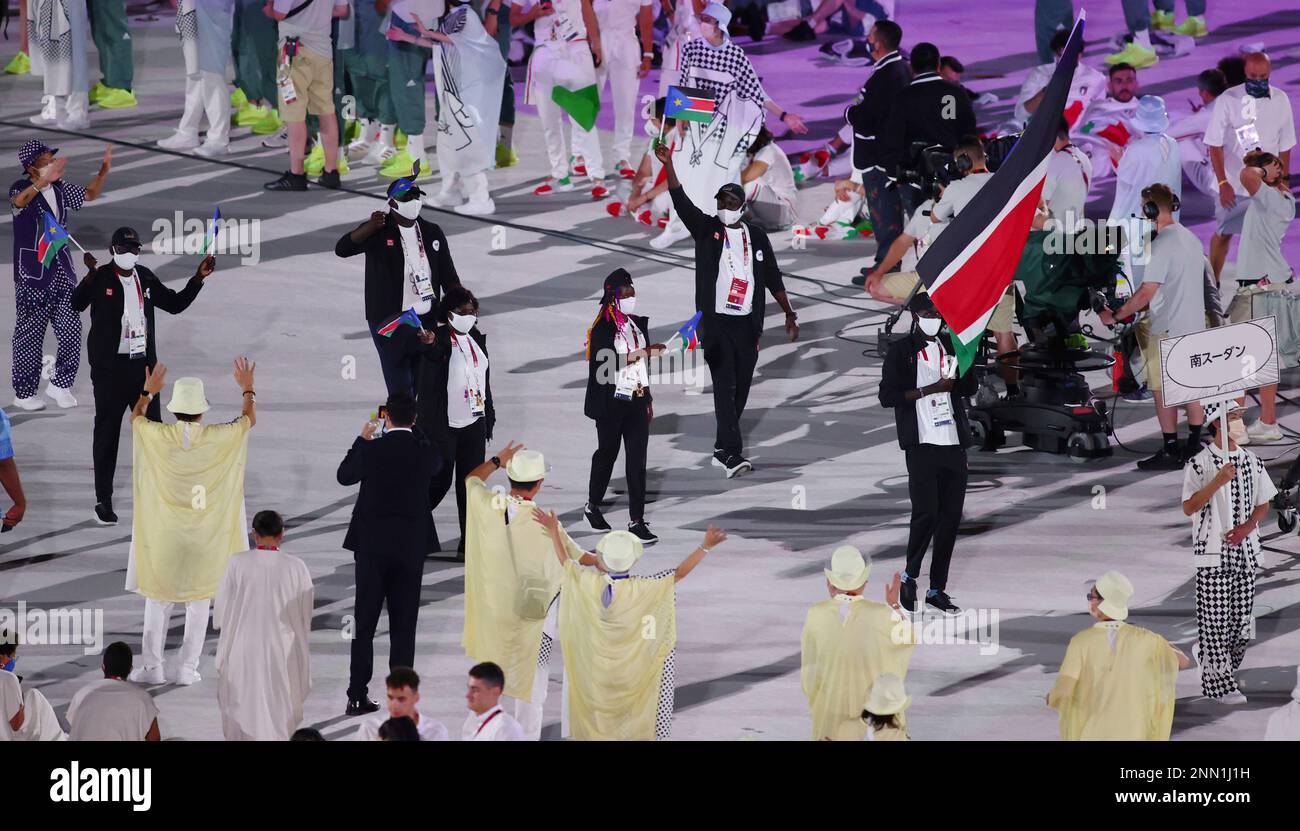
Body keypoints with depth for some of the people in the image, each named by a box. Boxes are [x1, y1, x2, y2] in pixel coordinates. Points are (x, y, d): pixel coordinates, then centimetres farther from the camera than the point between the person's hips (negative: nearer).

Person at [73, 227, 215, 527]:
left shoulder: (146, 277, 7)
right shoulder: (100, 278, -10)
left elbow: (175, 303, 17)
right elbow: (76, 305, -26)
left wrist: (199, 278, 6)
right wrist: (91, 275, -41)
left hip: (143, 364, 5)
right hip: (110, 367, -5)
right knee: (107, 432, 2)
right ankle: (103, 500, 9)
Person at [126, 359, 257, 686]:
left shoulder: (157, 435, -11)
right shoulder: (218, 437, -12)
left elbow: (135, 417, 13)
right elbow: (249, 419, 9)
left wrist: (148, 392, 29)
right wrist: (247, 388, 26)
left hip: (163, 536, 0)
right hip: (205, 536, 0)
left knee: (157, 600, 11)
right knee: (199, 603, 10)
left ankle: (152, 665, 9)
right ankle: (188, 668, 8)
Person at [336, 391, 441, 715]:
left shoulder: (371, 450, -10)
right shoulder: (425, 452, -6)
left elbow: (344, 476, 8)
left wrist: (362, 439, 18)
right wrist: (411, 437, 30)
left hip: (371, 546, -1)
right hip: (411, 548, 1)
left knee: (364, 624, 6)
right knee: (403, 626, 6)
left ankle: (357, 697, 4)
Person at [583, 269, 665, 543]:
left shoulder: (638, 323, 8)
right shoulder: (603, 327, -12)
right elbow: (607, 363, -24)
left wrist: (648, 399, 17)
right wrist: (642, 352, -29)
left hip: (637, 401, 5)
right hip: (611, 404, -5)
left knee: (637, 460, 0)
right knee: (607, 453, 12)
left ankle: (636, 521, 0)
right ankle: (592, 507, 33)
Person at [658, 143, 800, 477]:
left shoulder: (756, 237, 10)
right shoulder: (706, 229, 3)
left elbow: (773, 278, 14)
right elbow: (681, 202, -10)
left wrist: (789, 314, 10)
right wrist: (669, 164, -23)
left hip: (747, 324, 4)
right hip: (716, 322, -4)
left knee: (740, 390, 7)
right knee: (724, 387, -13)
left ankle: (722, 449, 21)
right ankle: (733, 454, -20)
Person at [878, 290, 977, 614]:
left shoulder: (952, 345, 14)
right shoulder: (901, 350, -1)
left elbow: (970, 387, 22)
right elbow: (887, 396, -7)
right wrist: (930, 389, -14)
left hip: (953, 442, 5)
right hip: (922, 443, -5)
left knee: (951, 515, 4)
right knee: (926, 512, -13)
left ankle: (937, 588, 11)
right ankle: (910, 576, 7)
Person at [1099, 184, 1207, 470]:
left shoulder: (1163, 244, -17)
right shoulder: (1191, 239, 11)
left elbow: (1147, 292, -21)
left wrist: (1115, 315, -12)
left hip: (1167, 329, -9)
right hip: (1194, 325, 9)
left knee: (1163, 390, -2)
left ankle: (1170, 451, -1)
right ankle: (1194, 445, 15)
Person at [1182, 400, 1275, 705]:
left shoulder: (1251, 462, 8)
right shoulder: (1199, 464, -7)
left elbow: (1263, 504, 13)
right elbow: (1189, 508, -11)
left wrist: (1247, 527, -6)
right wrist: (1218, 482, -22)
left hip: (1245, 551, 5)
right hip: (1213, 554, -5)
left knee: (1241, 617, 6)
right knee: (1215, 620, -4)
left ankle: (1219, 670, 23)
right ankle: (1218, 683, 1)